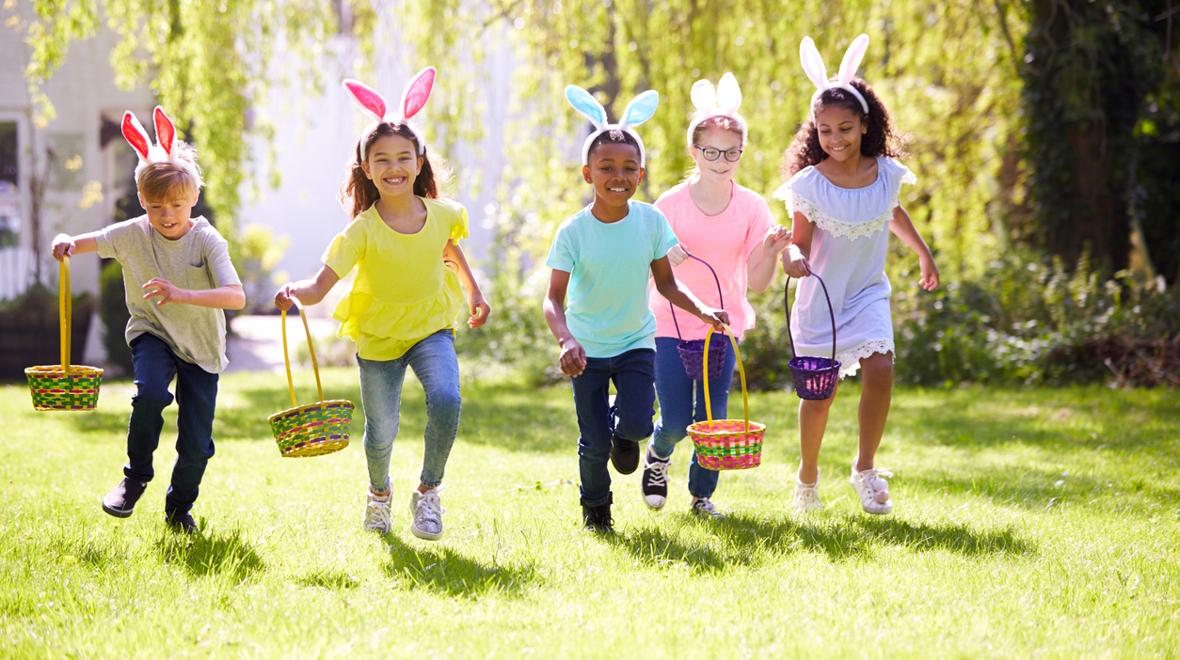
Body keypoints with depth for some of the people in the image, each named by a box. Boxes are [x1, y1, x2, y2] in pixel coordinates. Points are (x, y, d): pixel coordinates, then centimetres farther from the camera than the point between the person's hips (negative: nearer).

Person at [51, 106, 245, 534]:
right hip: (153, 335, 1)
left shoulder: (207, 241, -18)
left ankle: (180, 506, 28)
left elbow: (236, 297, -29)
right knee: (151, 393, -31)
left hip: (201, 347, -1)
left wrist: (181, 294, -43)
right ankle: (135, 478, -7)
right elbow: (88, 242, 0)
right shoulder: (133, 234, -10)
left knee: (196, 444, -3)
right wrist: (66, 244, -24)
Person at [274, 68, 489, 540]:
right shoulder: (363, 231, -21)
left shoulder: (442, 214, -10)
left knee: (446, 400, -26)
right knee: (381, 432, 6)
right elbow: (322, 284, -28)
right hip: (378, 336, -1)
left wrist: (474, 292, 24)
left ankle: (428, 493, -3)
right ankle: (379, 494, 42)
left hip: (431, 327, 1)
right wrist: (295, 292, -49)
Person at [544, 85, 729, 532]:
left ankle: (624, 433, 21)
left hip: (636, 342, 1)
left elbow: (666, 284, 1)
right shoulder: (572, 232, -17)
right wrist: (566, 341, -38)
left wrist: (702, 311, -15)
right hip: (587, 348, -1)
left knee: (637, 424, -18)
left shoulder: (651, 222, -10)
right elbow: (554, 299, -20)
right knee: (594, 443, 2)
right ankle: (595, 510, 31)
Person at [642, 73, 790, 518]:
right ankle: (658, 455, 32)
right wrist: (667, 260, -27)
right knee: (676, 422, -3)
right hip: (670, 324, -1)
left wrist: (770, 252, -21)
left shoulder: (751, 208, -2)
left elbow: (757, 282, -1)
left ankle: (702, 494, 21)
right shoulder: (671, 204, -7)